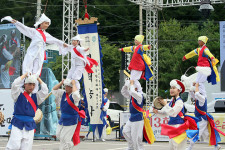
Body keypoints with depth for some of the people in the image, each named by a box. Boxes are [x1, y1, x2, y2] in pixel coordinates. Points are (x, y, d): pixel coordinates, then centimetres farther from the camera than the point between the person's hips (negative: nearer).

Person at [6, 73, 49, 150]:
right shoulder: (19, 94, 2)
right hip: (17, 124, -3)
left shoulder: (36, 96, 9)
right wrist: (25, 75, -4)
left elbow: (45, 91, -2)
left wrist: (38, 78, 3)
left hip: (29, 125, 3)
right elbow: (15, 84, -13)